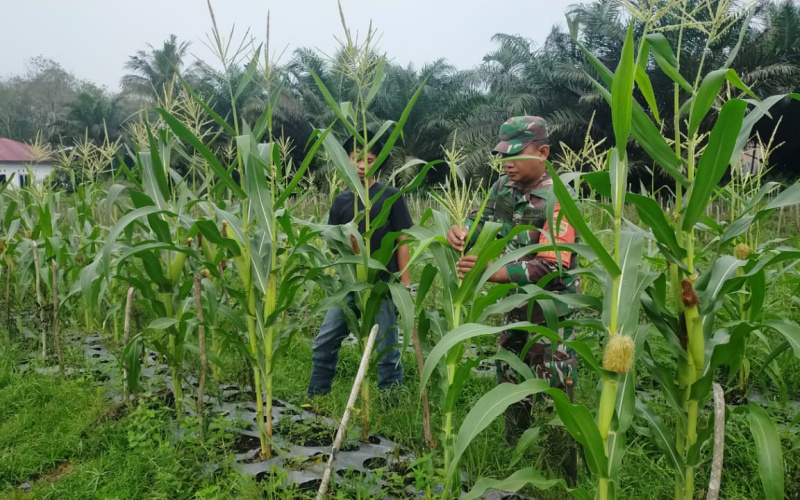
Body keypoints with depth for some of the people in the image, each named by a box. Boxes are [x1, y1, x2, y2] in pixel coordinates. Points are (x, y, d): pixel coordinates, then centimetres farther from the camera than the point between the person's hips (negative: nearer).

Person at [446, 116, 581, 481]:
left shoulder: (556, 201, -22)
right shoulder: (504, 187, 1)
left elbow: (552, 267, -28)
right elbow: (484, 220, 9)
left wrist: (494, 272, -38)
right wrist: (461, 230, -17)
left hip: (551, 312, -8)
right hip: (515, 306, 8)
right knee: (510, 380, 18)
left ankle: (563, 477, 17)